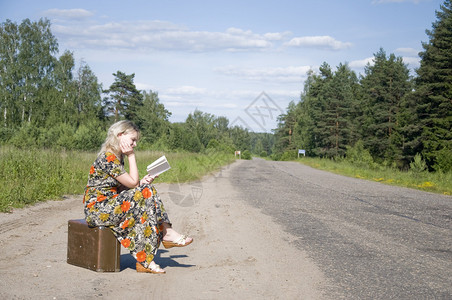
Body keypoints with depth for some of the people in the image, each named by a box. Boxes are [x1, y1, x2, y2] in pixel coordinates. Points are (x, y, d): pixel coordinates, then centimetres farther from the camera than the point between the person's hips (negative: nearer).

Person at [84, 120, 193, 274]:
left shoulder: (117, 157, 14)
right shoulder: (108, 157, -18)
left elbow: (123, 188, 11)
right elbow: (132, 183, -16)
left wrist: (142, 182, -5)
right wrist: (131, 156, -11)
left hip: (110, 203, 10)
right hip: (97, 210, -10)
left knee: (148, 191, -4)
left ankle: (166, 233, -9)